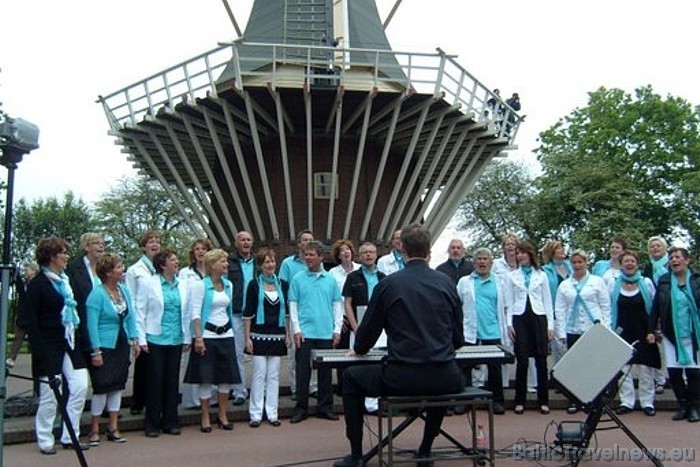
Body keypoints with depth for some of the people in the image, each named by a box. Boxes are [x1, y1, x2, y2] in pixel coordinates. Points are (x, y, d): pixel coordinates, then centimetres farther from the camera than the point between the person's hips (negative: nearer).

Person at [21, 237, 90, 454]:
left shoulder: (66, 281, 12)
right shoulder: (37, 284, -8)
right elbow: (30, 321, -11)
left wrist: (78, 338, 8)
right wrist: (40, 350, -16)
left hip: (70, 343, 6)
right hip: (50, 346, -6)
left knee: (80, 387, 2)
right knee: (50, 393, 0)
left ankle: (69, 436, 14)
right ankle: (45, 440, 17)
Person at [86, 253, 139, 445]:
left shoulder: (124, 290, 7)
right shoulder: (97, 293, -13)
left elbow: (131, 317, 13)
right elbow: (92, 324, -15)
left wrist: (134, 340, 6)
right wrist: (96, 351, -18)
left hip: (122, 346, 7)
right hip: (104, 347, -6)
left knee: (117, 386, 11)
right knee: (102, 387, -1)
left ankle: (113, 427, 21)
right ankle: (94, 429, 14)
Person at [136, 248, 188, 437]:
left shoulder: (182, 286, 7)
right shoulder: (148, 284, -4)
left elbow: (186, 313, 10)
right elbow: (140, 312, -4)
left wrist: (187, 338, 7)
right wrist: (141, 339, -8)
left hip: (176, 340, 4)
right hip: (156, 339, -4)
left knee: (173, 380, 8)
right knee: (155, 380, 2)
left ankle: (170, 421, 20)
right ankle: (152, 424, 15)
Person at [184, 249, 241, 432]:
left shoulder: (228, 285, 9)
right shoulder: (200, 285, -8)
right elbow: (195, 313, -11)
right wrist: (198, 338, -16)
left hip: (226, 335, 6)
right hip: (207, 335, -5)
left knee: (227, 376, 7)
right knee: (206, 377, 0)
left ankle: (223, 415, 21)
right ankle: (205, 417, 14)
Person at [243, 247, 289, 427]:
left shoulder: (281, 284, 9)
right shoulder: (254, 284, -1)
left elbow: (286, 311, 13)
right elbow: (248, 313, -3)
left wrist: (287, 334, 8)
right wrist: (247, 337, -8)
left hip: (277, 336, 3)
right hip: (259, 335, -3)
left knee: (274, 375, 6)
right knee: (259, 375, -2)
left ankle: (272, 413, 13)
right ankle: (255, 414, 6)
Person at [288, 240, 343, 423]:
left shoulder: (330, 280, 6)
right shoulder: (298, 279, 2)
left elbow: (337, 305, 9)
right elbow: (293, 305, 2)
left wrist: (337, 330, 3)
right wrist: (296, 329, -6)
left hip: (326, 333, 2)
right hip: (305, 333, -1)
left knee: (325, 371, 8)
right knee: (303, 370, 2)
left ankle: (325, 407, 18)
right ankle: (301, 408, 12)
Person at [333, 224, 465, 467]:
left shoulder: (388, 284, -2)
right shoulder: (446, 282, 6)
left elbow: (368, 329, 8)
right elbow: (458, 338, 12)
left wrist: (359, 349, 30)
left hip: (401, 378, -3)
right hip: (444, 379, 3)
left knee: (351, 378, 22)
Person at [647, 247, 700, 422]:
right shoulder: (664, 281, 5)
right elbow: (655, 307, 6)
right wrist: (651, 330, 3)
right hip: (671, 334, 2)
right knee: (673, 371, 1)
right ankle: (683, 405, 15)